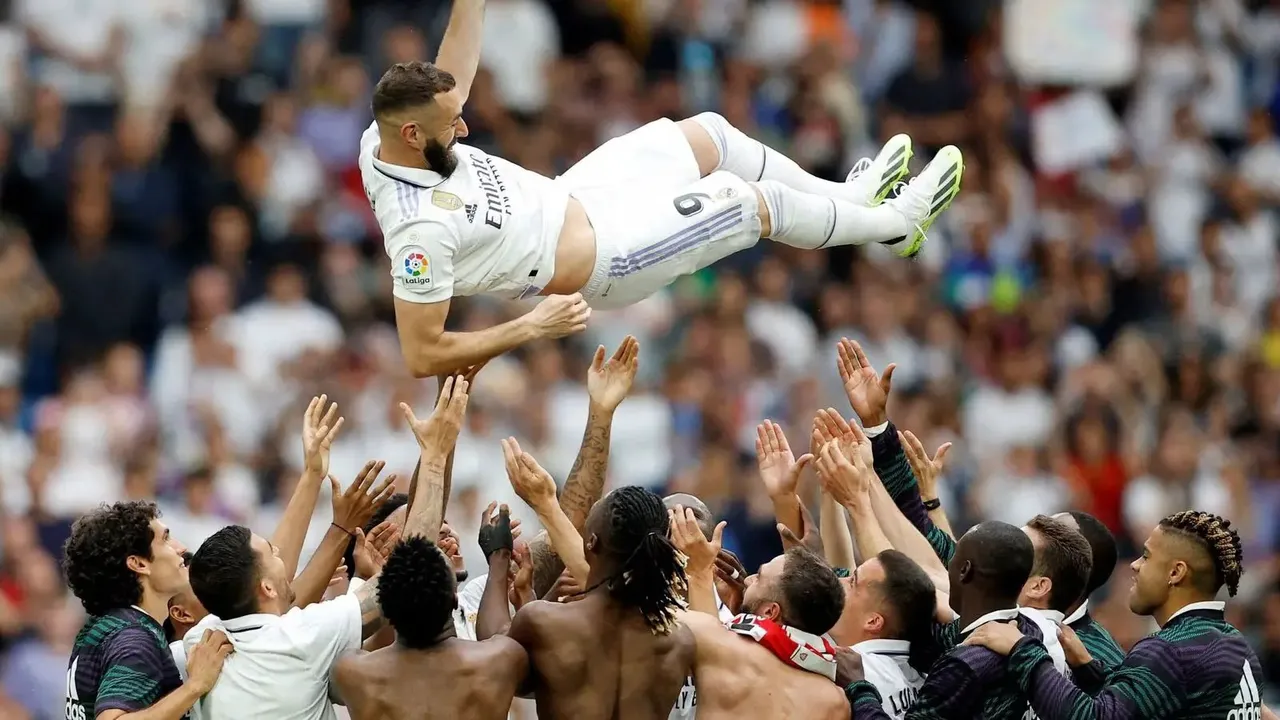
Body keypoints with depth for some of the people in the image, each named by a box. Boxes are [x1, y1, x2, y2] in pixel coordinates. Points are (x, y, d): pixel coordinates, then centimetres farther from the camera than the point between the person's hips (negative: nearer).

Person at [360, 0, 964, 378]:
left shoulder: (386, 137, -14)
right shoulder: (421, 229, -37)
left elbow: (449, 78, 3)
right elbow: (422, 356, -35)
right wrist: (532, 328, -30)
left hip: (563, 199, 9)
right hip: (597, 255, -9)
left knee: (709, 134, 16)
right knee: (759, 204, 2)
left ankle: (851, 196, 40)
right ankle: (898, 222, 31)